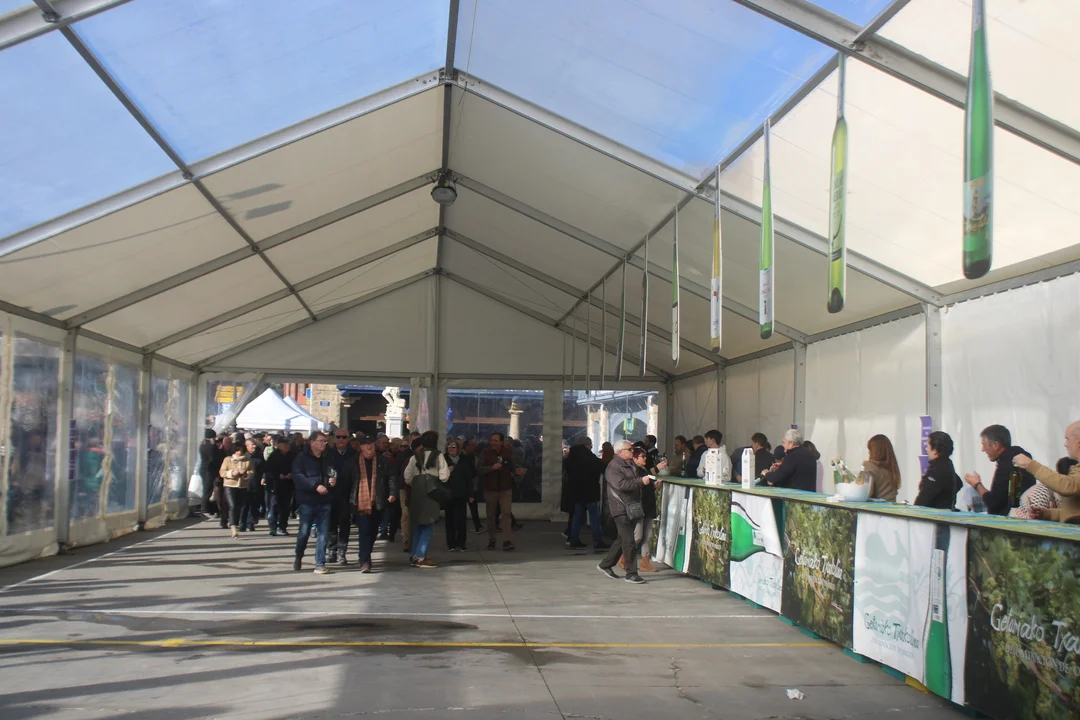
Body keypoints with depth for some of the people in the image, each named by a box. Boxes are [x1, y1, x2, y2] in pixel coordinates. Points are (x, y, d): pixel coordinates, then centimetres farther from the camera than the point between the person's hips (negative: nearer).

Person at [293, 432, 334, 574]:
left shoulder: (327, 458, 13)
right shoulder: (302, 457, -1)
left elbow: (332, 475, 23)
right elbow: (298, 476, -12)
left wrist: (333, 481, -1)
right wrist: (316, 486, -21)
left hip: (324, 501, 4)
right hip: (307, 500, -4)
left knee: (323, 533, 1)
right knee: (304, 532, 1)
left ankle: (320, 564, 7)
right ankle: (298, 557, 26)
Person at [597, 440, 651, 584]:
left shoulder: (630, 465, 18)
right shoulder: (614, 466, -12)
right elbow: (621, 485, -25)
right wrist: (641, 482, -22)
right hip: (622, 509, -9)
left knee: (623, 540, 14)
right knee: (629, 541, -8)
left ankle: (605, 565, 25)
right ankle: (631, 573, -1)